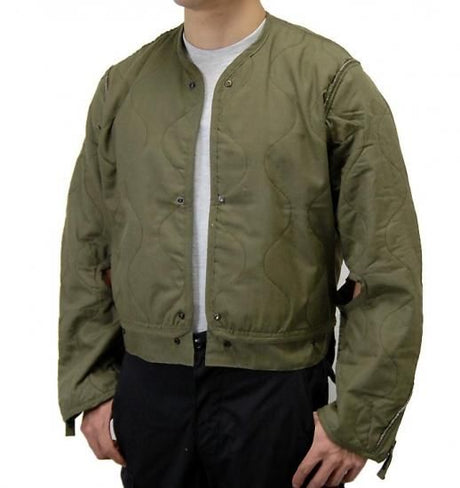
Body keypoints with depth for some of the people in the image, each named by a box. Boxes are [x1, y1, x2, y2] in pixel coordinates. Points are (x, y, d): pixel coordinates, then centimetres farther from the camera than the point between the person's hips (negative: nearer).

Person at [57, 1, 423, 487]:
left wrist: (357, 419, -10)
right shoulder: (121, 85, 6)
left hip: (276, 388, -3)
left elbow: (388, 268, -8)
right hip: (148, 387, 3)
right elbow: (86, 251, 11)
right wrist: (89, 387, 7)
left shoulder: (332, 80, -6)